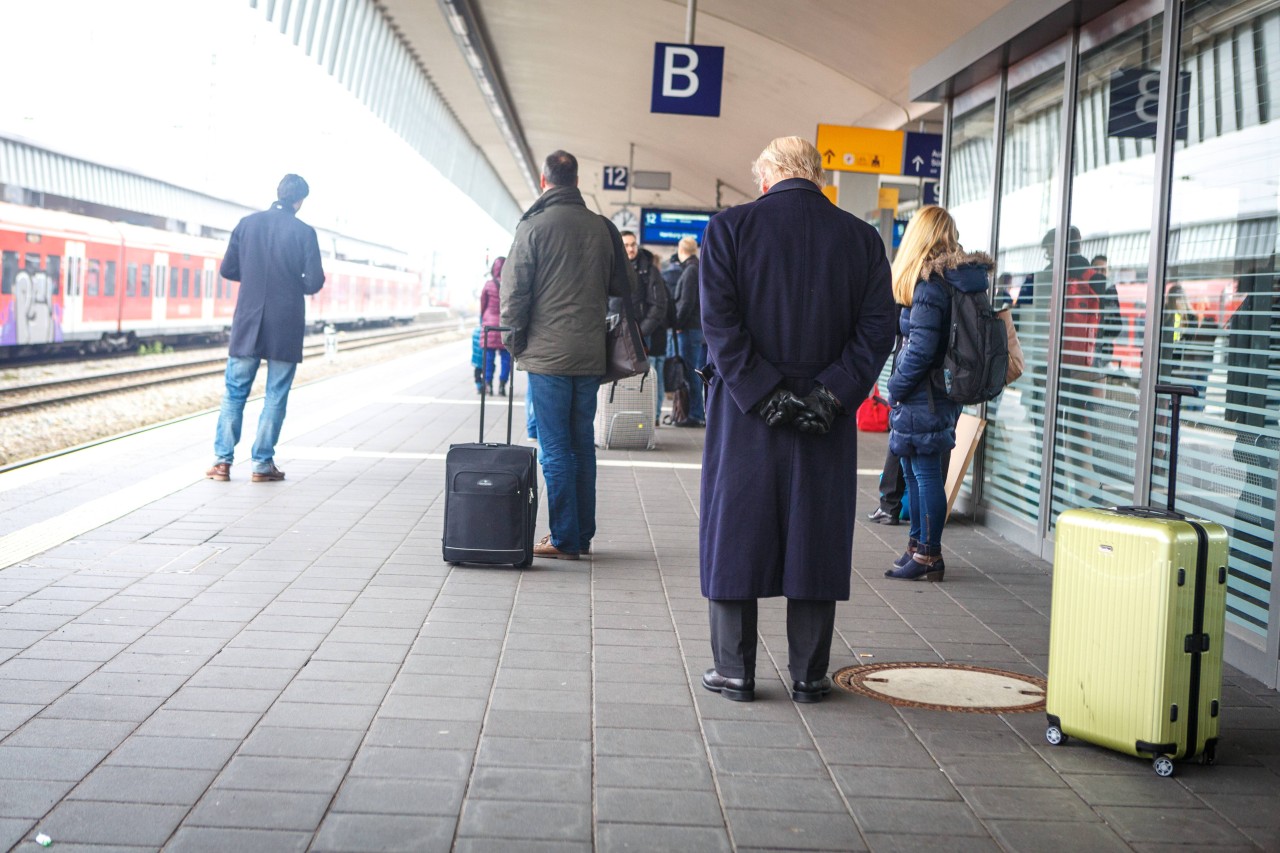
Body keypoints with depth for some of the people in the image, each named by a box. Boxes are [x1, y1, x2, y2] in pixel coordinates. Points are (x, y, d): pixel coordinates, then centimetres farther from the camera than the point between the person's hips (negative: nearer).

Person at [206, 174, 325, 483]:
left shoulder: (248, 223, 1)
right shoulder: (304, 232, -8)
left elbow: (227, 269, 5)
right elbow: (314, 282, -9)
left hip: (248, 322, 2)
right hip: (285, 328, -2)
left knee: (234, 391, 9)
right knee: (276, 395, 6)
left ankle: (222, 460, 5)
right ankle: (263, 464, 7)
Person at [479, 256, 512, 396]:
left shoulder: (489, 284, -3)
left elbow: (483, 305, 6)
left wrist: (482, 321, 19)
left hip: (490, 323, 0)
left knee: (489, 356, 7)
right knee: (506, 357, 5)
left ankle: (488, 383, 5)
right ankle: (502, 385, 2)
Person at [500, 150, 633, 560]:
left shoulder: (533, 226, -7)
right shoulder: (603, 228, 5)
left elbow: (514, 291, -7)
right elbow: (624, 285, 9)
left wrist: (515, 341, 4)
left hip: (547, 356, -4)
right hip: (590, 356, 4)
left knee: (555, 449, 0)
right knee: (583, 446, 12)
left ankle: (564, 539, 0)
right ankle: (582, 536, 17)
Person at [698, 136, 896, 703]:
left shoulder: (730, 227, -4)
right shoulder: (862, 238, 4)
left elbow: (720, 322, -12)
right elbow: (877, 329, -3)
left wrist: (763, 395, -11)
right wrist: (830, 395, -6)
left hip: (744, 418, -2)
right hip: (826, 424, 2)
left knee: (735, 534, 8)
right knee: (815, 542, 9)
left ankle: (735, 671, 13)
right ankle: (809, 675, 15)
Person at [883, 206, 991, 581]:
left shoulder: (929, 284, -18)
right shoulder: (960, 280, 9)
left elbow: (921, 349, -21)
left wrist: (895, 387, -7)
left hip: (923, 397, -9)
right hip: (942, 394, 9)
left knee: (925, 473, -1)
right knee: (915, 471, 16)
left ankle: (928, 555, 6)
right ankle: (918, 547, 24)